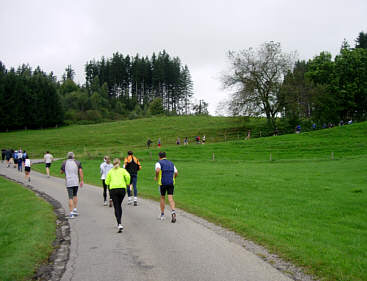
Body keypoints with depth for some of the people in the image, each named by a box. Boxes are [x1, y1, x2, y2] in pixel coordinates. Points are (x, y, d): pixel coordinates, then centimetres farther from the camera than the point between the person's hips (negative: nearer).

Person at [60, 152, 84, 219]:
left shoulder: (64, 163, 2)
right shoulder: (77, 162, 3)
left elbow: (61, 172, 12)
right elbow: (80, 171, -6)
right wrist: (82, 181, -5)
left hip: (68, 182, -1)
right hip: (76, 182, 1)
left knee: (70, 198, -1)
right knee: (75, 195, 22)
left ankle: (71, 213, -3)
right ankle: (75, 210, 18)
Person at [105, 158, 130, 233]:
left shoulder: (110, 171, 12)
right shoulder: (122, 170, 10)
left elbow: (107, 182, 9)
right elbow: (127, 176, -10)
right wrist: (127, 183, 6)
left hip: (113, 189, -1)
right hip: (122, 189, 1)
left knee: (116, 207, -1)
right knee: (119, 205, 19)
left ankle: (119, 224, -16)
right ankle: (119, 223, 23)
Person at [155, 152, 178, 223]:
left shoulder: (159, 163, 1)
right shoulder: (171, 163, 17)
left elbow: (157, 170, -20)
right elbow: (176, 173, 13)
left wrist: (156, 177, -3)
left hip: (162, 183, -2)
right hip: (171, 183, 2)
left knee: (162, 198, 15)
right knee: (170, 198, -4)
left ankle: (162, 215, 22)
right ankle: (173, 212, -28)